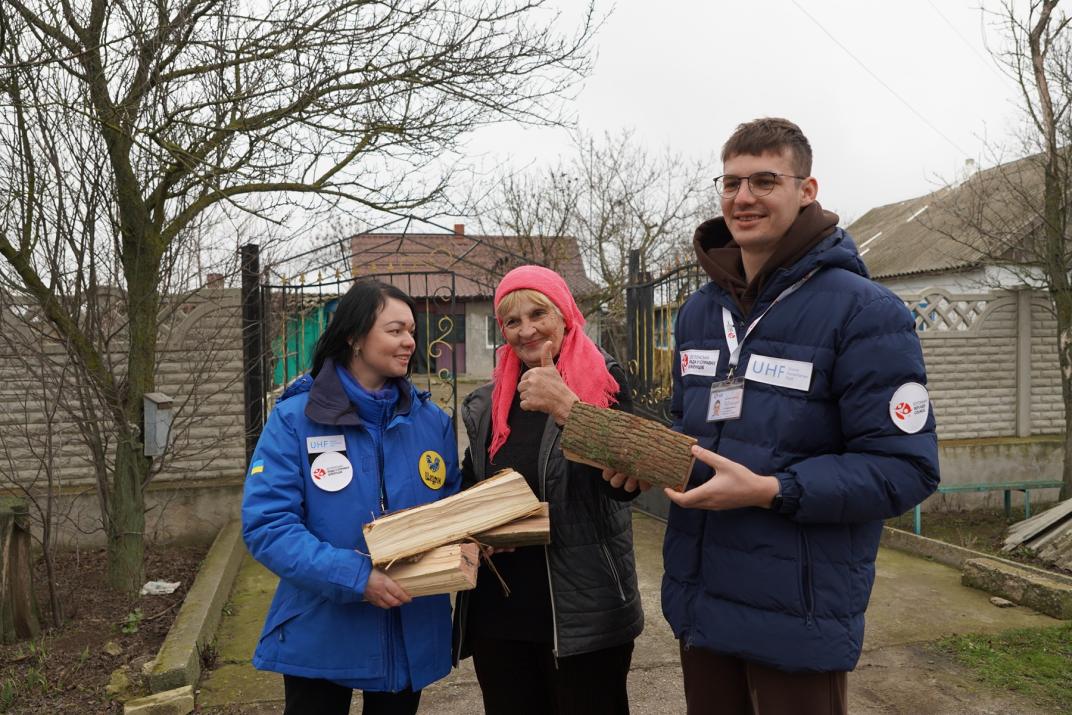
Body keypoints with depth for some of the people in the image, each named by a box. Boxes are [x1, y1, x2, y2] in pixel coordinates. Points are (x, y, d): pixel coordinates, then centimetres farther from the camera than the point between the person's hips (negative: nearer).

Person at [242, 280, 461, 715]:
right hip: (321, 636, -3)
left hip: (412, 634, 4)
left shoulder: (432, 420, 1)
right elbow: (266, 524, -16)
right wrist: (355, 577, -26)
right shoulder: (295, 418, -11)